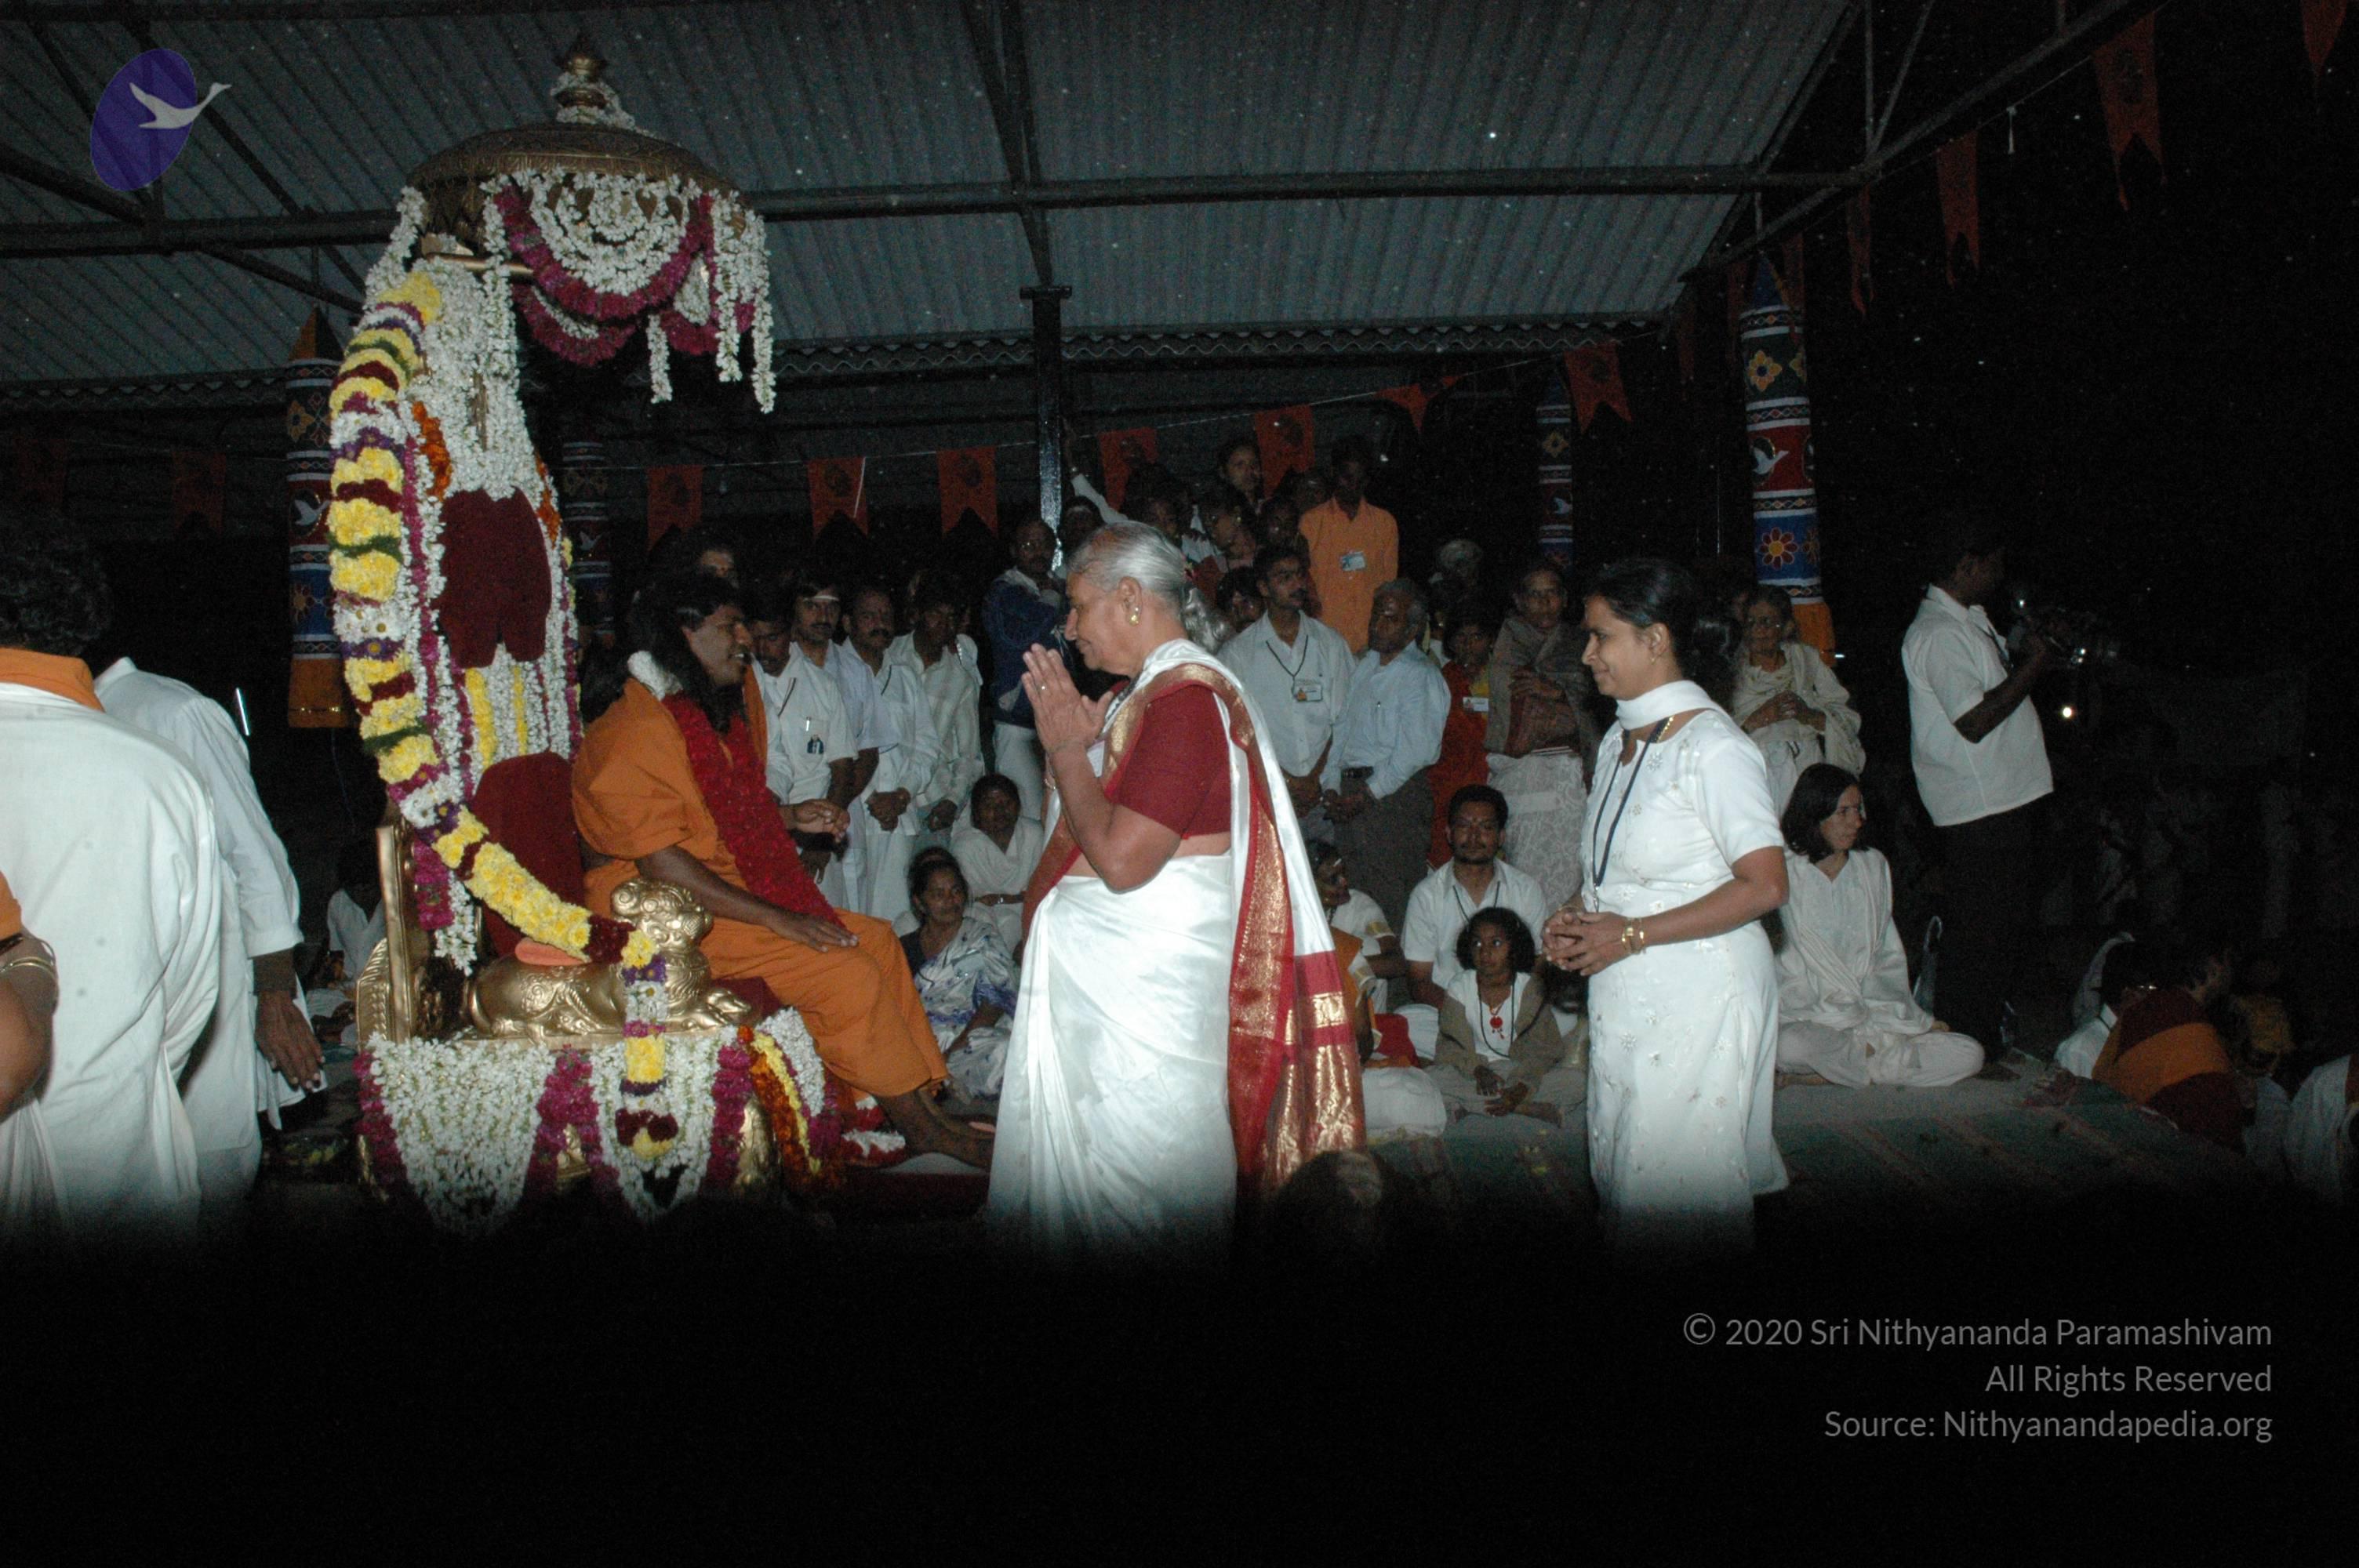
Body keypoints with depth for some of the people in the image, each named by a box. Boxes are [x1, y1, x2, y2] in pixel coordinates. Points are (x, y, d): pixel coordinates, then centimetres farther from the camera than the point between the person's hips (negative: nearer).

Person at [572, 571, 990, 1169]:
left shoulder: (714, 712, 12)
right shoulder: (635, 733, -19)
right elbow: (660, 863, -25)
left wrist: (791, 816, 10)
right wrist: (778, 919, -26)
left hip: (735, 889, 10)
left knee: (875, 938, 0)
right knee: (844, 969, -21)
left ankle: (924, 1094, 0)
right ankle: (922, 1128, -9)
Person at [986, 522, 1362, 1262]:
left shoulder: (1185, 698, -20)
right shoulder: (1146, 688, 13)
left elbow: (1122, 860, -25)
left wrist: (1067, 750, -14)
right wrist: (1074, 740, 4)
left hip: (1145, 974, -10)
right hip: (1102, 966, 10)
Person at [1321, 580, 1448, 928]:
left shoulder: (1421, 677, -8)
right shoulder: (1364, 666, 17)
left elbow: (1415, 752, -15)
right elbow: (1342, 727, 17)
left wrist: (1365, 796, -15)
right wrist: (1331, 786, 5)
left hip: (1394, 796, -7)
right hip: (1350, 791, 7)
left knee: (1392, 898, -6)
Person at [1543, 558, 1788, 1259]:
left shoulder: (1711, 746, -14)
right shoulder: (1618, 741, 12)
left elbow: (1765, 886, -19)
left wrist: (1632, 934, -18)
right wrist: (1577, 921, 2)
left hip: (1700, 993, -8)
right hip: (1624, 991, 8)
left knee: (1675, 1183, -3)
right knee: (1620, 1170, 13)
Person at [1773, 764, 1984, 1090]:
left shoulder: (1873, 866, 13)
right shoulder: (1787, 873, -4)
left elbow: (1888, 954, 15)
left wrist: (1917, 1020, 2)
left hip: (1873, 1010, 5)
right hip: (1806, 1017, -5)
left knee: (1969, 1055, -13)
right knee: (1791, 1047, -39)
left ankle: (1832, 1070, -14)